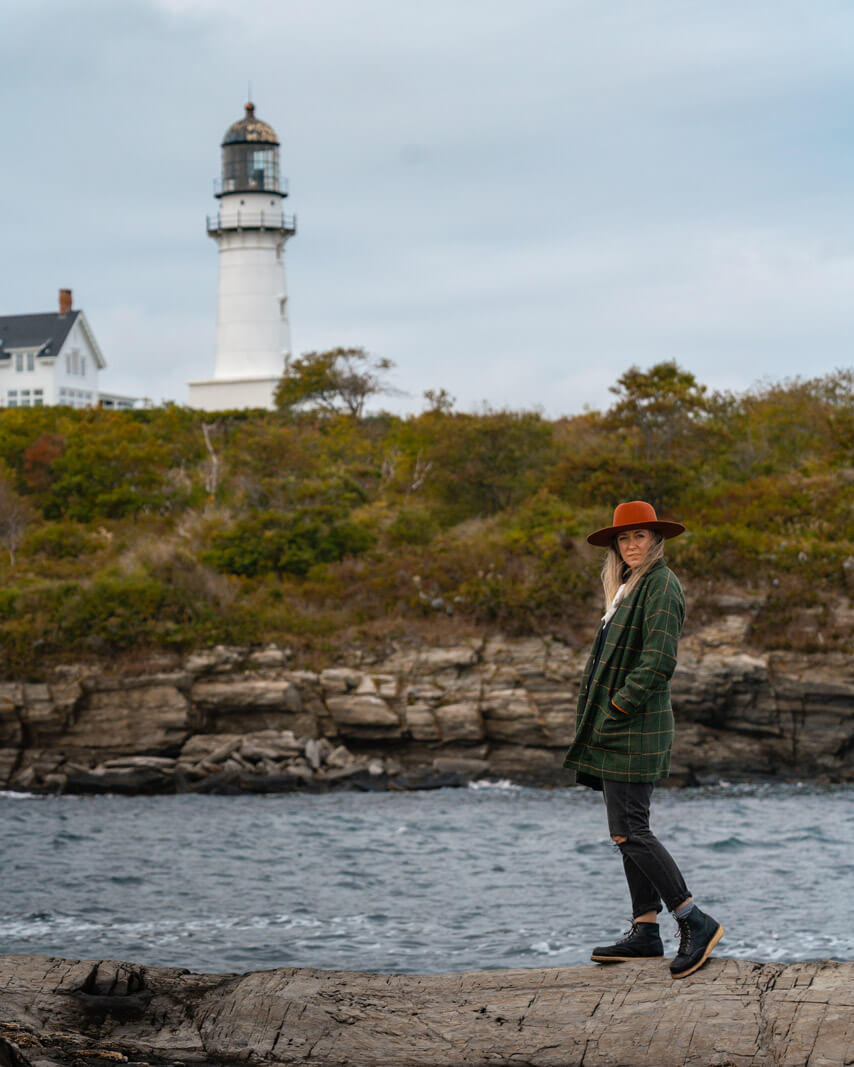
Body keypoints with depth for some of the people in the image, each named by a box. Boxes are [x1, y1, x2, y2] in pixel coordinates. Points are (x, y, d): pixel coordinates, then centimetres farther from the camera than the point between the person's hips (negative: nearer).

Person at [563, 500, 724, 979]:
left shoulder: (661, 586, -11)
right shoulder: (628, 588, 20)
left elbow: (659, 661, -20)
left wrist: (616, 708, -19)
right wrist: (598, 715, 12)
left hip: (636, 726, -10)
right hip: (615, 727, 10)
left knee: (631, 832, -13)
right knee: (629, 832, 9)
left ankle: (696, 922, -9)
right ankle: (646, 932, 12)